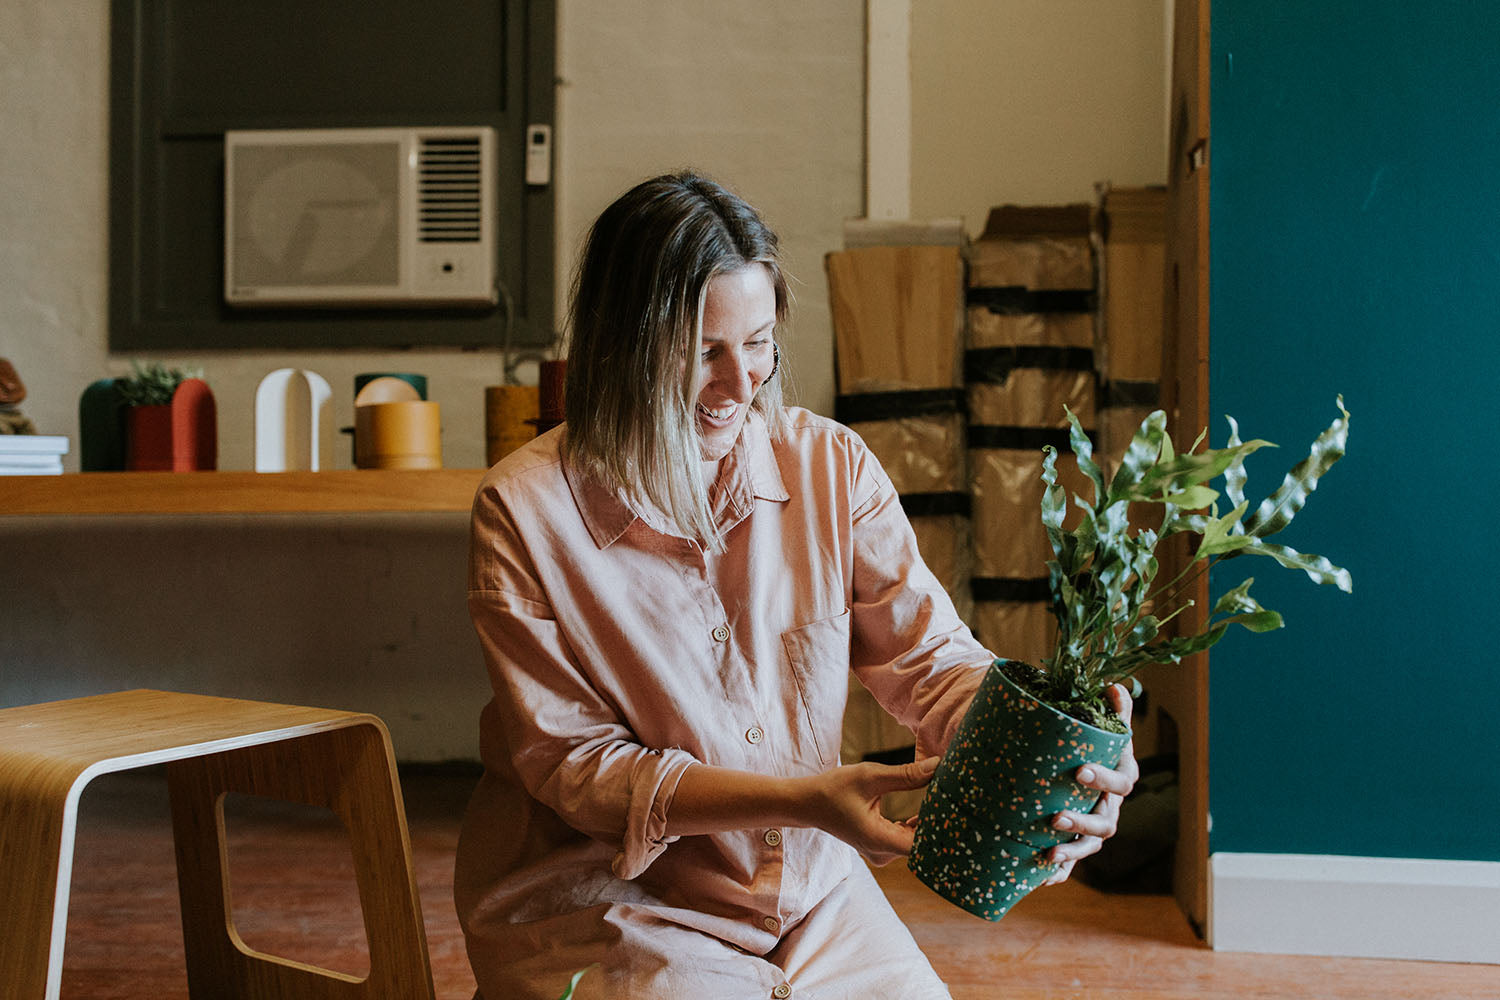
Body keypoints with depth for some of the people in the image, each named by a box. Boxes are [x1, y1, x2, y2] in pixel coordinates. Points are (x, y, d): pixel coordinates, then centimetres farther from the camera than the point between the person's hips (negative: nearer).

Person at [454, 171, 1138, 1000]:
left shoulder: (831, 465, -3)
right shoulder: (526, 512, -14)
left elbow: (928, 653, -6)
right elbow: (570, 761, -12)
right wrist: (802, 799, -24)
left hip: (813, 896, 4)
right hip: (602, 909, -3)